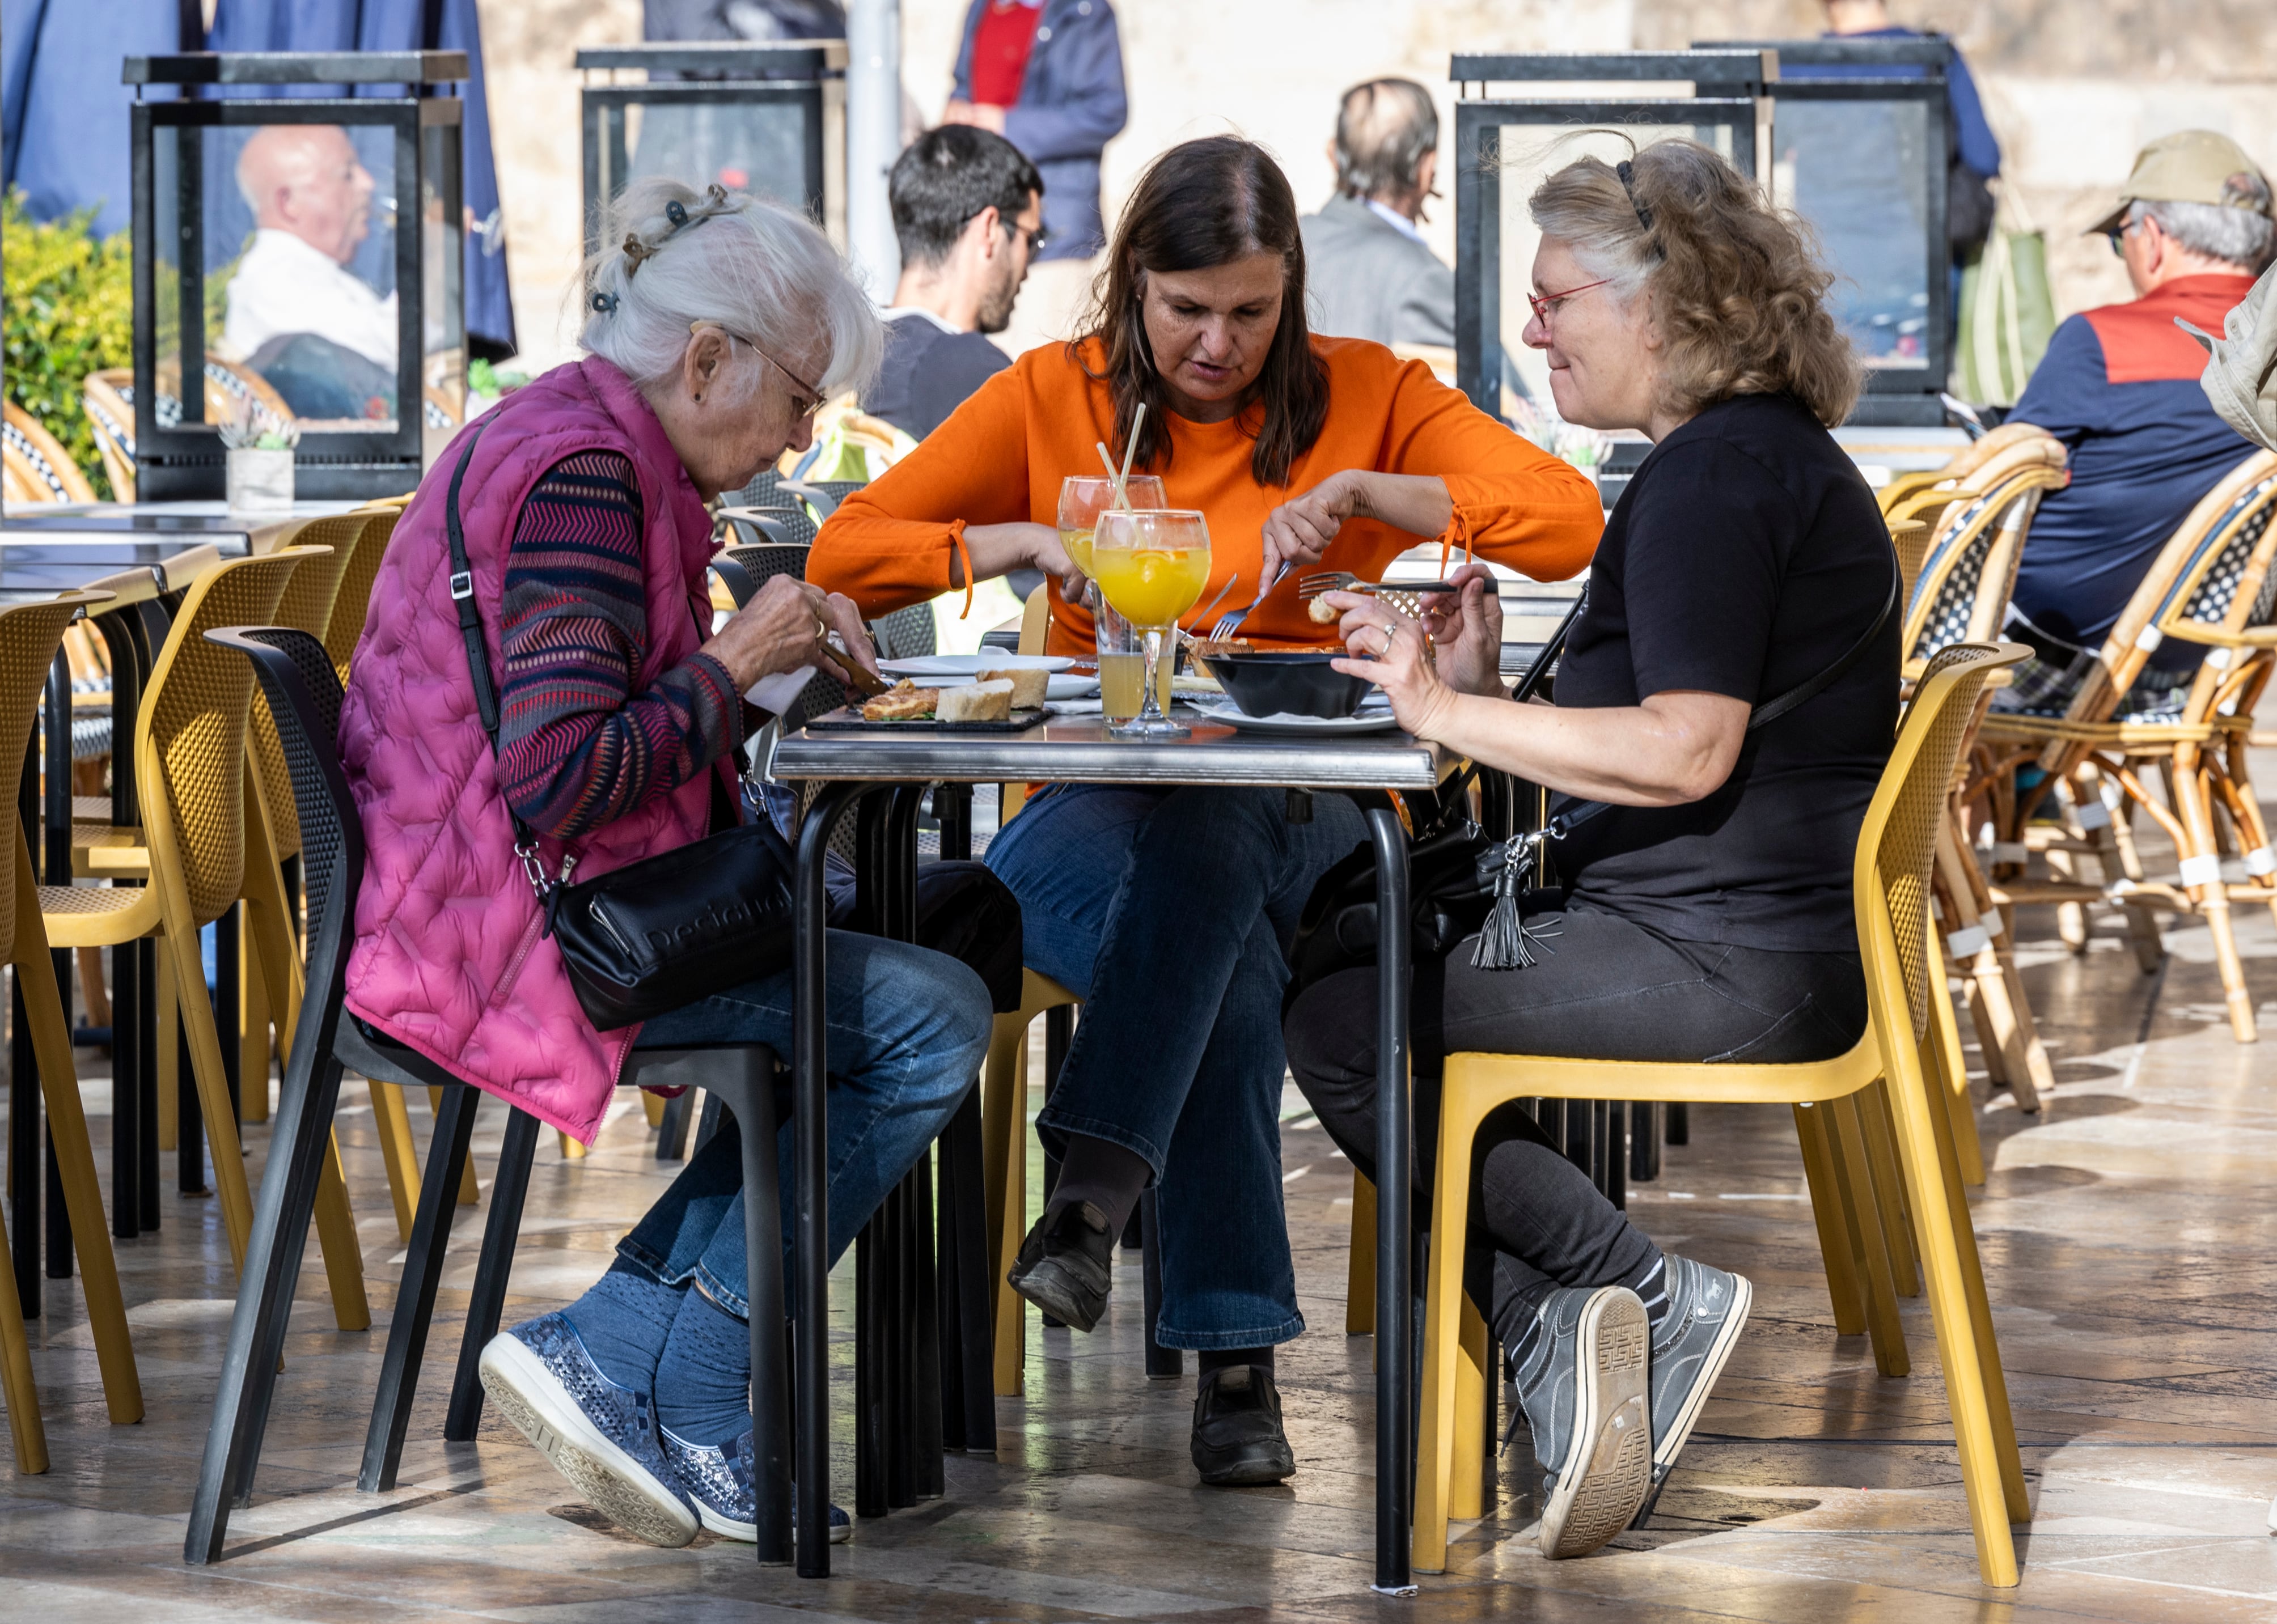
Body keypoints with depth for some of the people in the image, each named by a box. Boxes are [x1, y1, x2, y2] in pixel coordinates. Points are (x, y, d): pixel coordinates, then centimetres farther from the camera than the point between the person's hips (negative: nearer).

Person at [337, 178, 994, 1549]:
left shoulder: (550, 436, 16)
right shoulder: (584, 473, -18)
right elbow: (564, 776, -25)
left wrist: (781, 650, 9)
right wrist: (737, 663, -12)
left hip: (457, 908, 11)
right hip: (514, 928, -11)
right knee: (933, 1020, -11)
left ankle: (692, 1430, 7)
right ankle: (617, 1368, -6)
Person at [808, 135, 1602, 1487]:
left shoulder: (1365, 396, 7)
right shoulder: (1055, 396, 9)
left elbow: (1569, 520, -7)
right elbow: (845, 554, 4)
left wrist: (1363, 490, -18)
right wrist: (1026, 541, -13)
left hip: (1301, 826, 0)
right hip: (1093, 811, 0)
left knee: (1203, 836, -39)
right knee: (1225, 962, -36)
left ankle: (1096, 1185, -45)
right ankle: (1237, 1351, -39)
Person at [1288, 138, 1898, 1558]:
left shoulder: (1715, 472, -16)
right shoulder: (1769, 453, 19)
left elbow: (1688, 750, -24)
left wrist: (1450, 713, -19)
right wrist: (1488, 702, 5)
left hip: (1732, 961, -11)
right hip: (1769, 940, 11)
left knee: (1345, 1025, -8)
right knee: (1367, 950, 20)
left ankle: (1650, 1293, -6)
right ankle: (1558, 1335, 3)